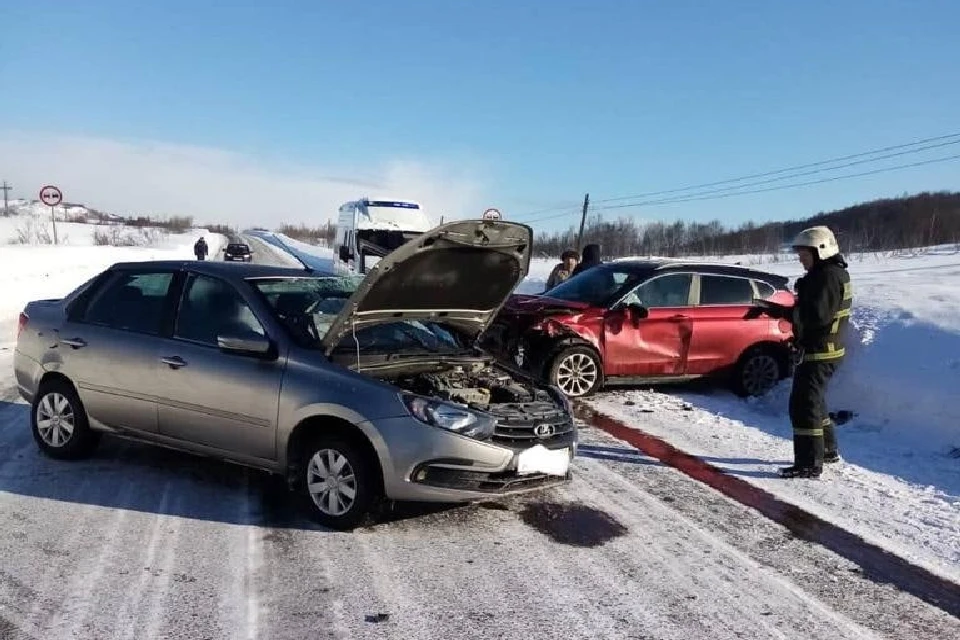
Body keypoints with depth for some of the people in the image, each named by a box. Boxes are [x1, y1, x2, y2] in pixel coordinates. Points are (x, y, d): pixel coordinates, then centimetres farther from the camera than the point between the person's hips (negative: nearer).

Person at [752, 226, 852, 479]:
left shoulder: (828, 276, -18)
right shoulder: (826, 273, 16)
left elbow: (816, 315, -27)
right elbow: (809, 311, 18)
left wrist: (781, 311, -21)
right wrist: (778, 310, 5)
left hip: (819, 353, -11)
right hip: (819, 349, 11)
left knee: (803, 405, -9)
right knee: (813, 401, 23)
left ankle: (809, 465, -6)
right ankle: (828, 450, 37)